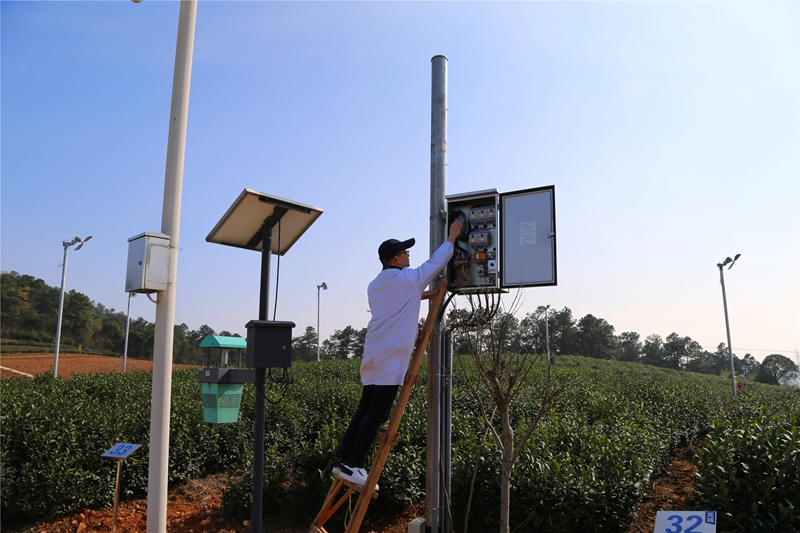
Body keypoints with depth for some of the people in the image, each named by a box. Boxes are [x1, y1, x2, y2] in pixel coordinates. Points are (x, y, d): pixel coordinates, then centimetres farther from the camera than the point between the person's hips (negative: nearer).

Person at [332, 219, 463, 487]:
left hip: (373, 354, 8)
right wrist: (452, 236, 18)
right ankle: (353, 465, -7)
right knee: (378, 413, -6)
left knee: (365, 409, 10)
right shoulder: (408, 279, -3)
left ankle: (344, 460, 10)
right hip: (392, 357, -8)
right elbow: (436, 262, 6)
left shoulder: (374, 286, 19)